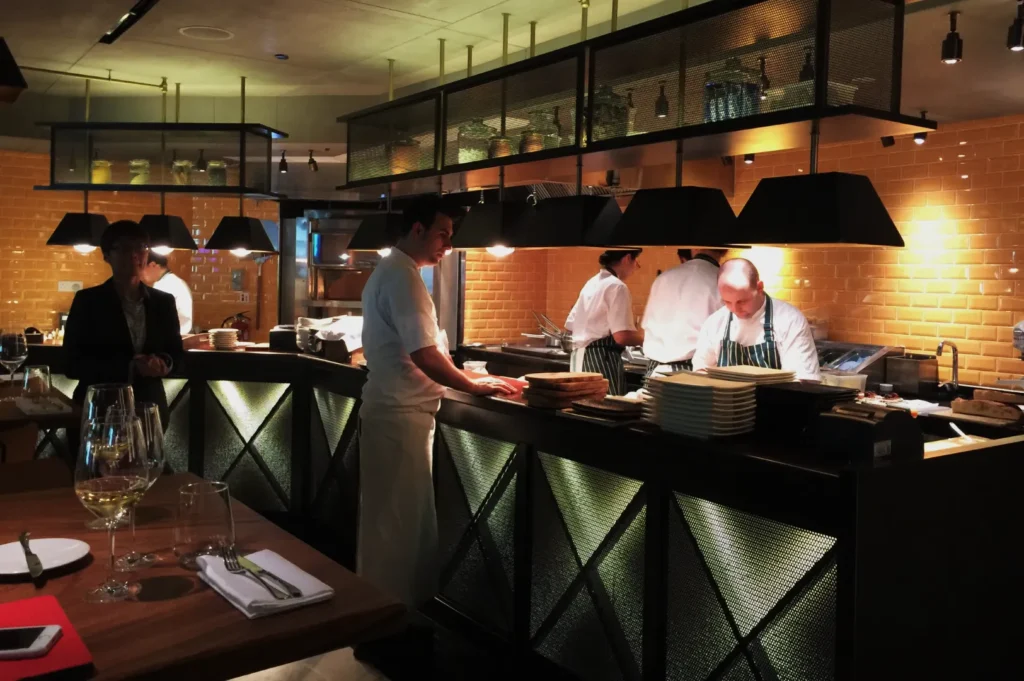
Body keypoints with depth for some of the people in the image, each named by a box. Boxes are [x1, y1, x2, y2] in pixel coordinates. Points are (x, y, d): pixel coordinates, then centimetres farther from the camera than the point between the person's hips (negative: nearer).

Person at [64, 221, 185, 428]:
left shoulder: (164, 302, 6)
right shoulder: (87, 301, -4)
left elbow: (176, 351, 11)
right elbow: (73, 363, -9)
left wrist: (163, 363, -13)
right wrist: (130, 367, -21)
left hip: (149, 409, 3)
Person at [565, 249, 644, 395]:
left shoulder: (592, 283, 15)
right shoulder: (617, 286, -12)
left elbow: (571, 324, 19)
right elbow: (622, 336, -20)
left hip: (579, 357, 9)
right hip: (601, 360, -9)